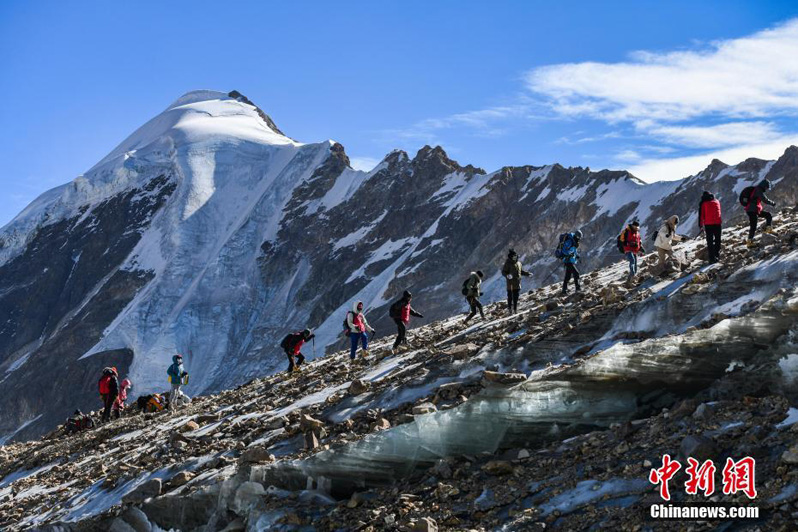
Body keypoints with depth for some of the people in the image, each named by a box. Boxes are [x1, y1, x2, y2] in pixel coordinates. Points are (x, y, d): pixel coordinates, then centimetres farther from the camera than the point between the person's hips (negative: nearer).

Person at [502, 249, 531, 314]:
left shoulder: (518, 263, 12)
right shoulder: (508, 263, -9)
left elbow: (521, 271, 24)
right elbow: (503, 272, -10)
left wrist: (527, 273, 11)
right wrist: (507, 275, -30)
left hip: (517, 283, 7)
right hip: (510, 283, -7)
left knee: (516, 297, 11)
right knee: (510, 297, -6)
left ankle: (515, 310, 19)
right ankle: (509, 309, -2)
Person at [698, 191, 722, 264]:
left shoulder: (703, 203, 3)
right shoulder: (717, 202, 13)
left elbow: (701, 215, 1)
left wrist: (701, 226, 5)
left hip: (708, 224, -2)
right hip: (717, 223, 2)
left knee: (710, 242, 0)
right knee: (717, 240, 14)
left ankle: (712, 258, -5)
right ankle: (717, 255, 8)